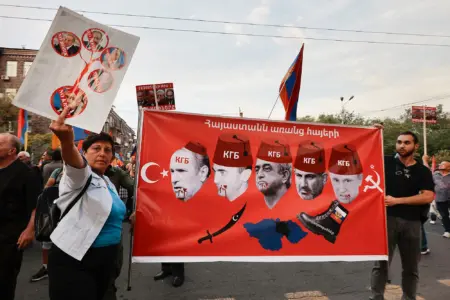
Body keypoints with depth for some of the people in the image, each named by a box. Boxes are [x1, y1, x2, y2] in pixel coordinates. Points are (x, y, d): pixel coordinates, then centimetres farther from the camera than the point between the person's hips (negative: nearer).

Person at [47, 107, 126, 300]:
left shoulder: (108, 182, 11)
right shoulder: (78, 176, -11)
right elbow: (74, 162, -36)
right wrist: (67, 142, -55)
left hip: (106, 259, 8)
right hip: (74, 260, -7)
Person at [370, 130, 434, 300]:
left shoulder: (423, 171, 5)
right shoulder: (386, 162, 2)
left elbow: (428, 197, -6)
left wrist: (397, 200, -13)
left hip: (412, 222, 2)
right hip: (387, 219, -2)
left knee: (411, 267, 15)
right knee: (381, 263, 2)